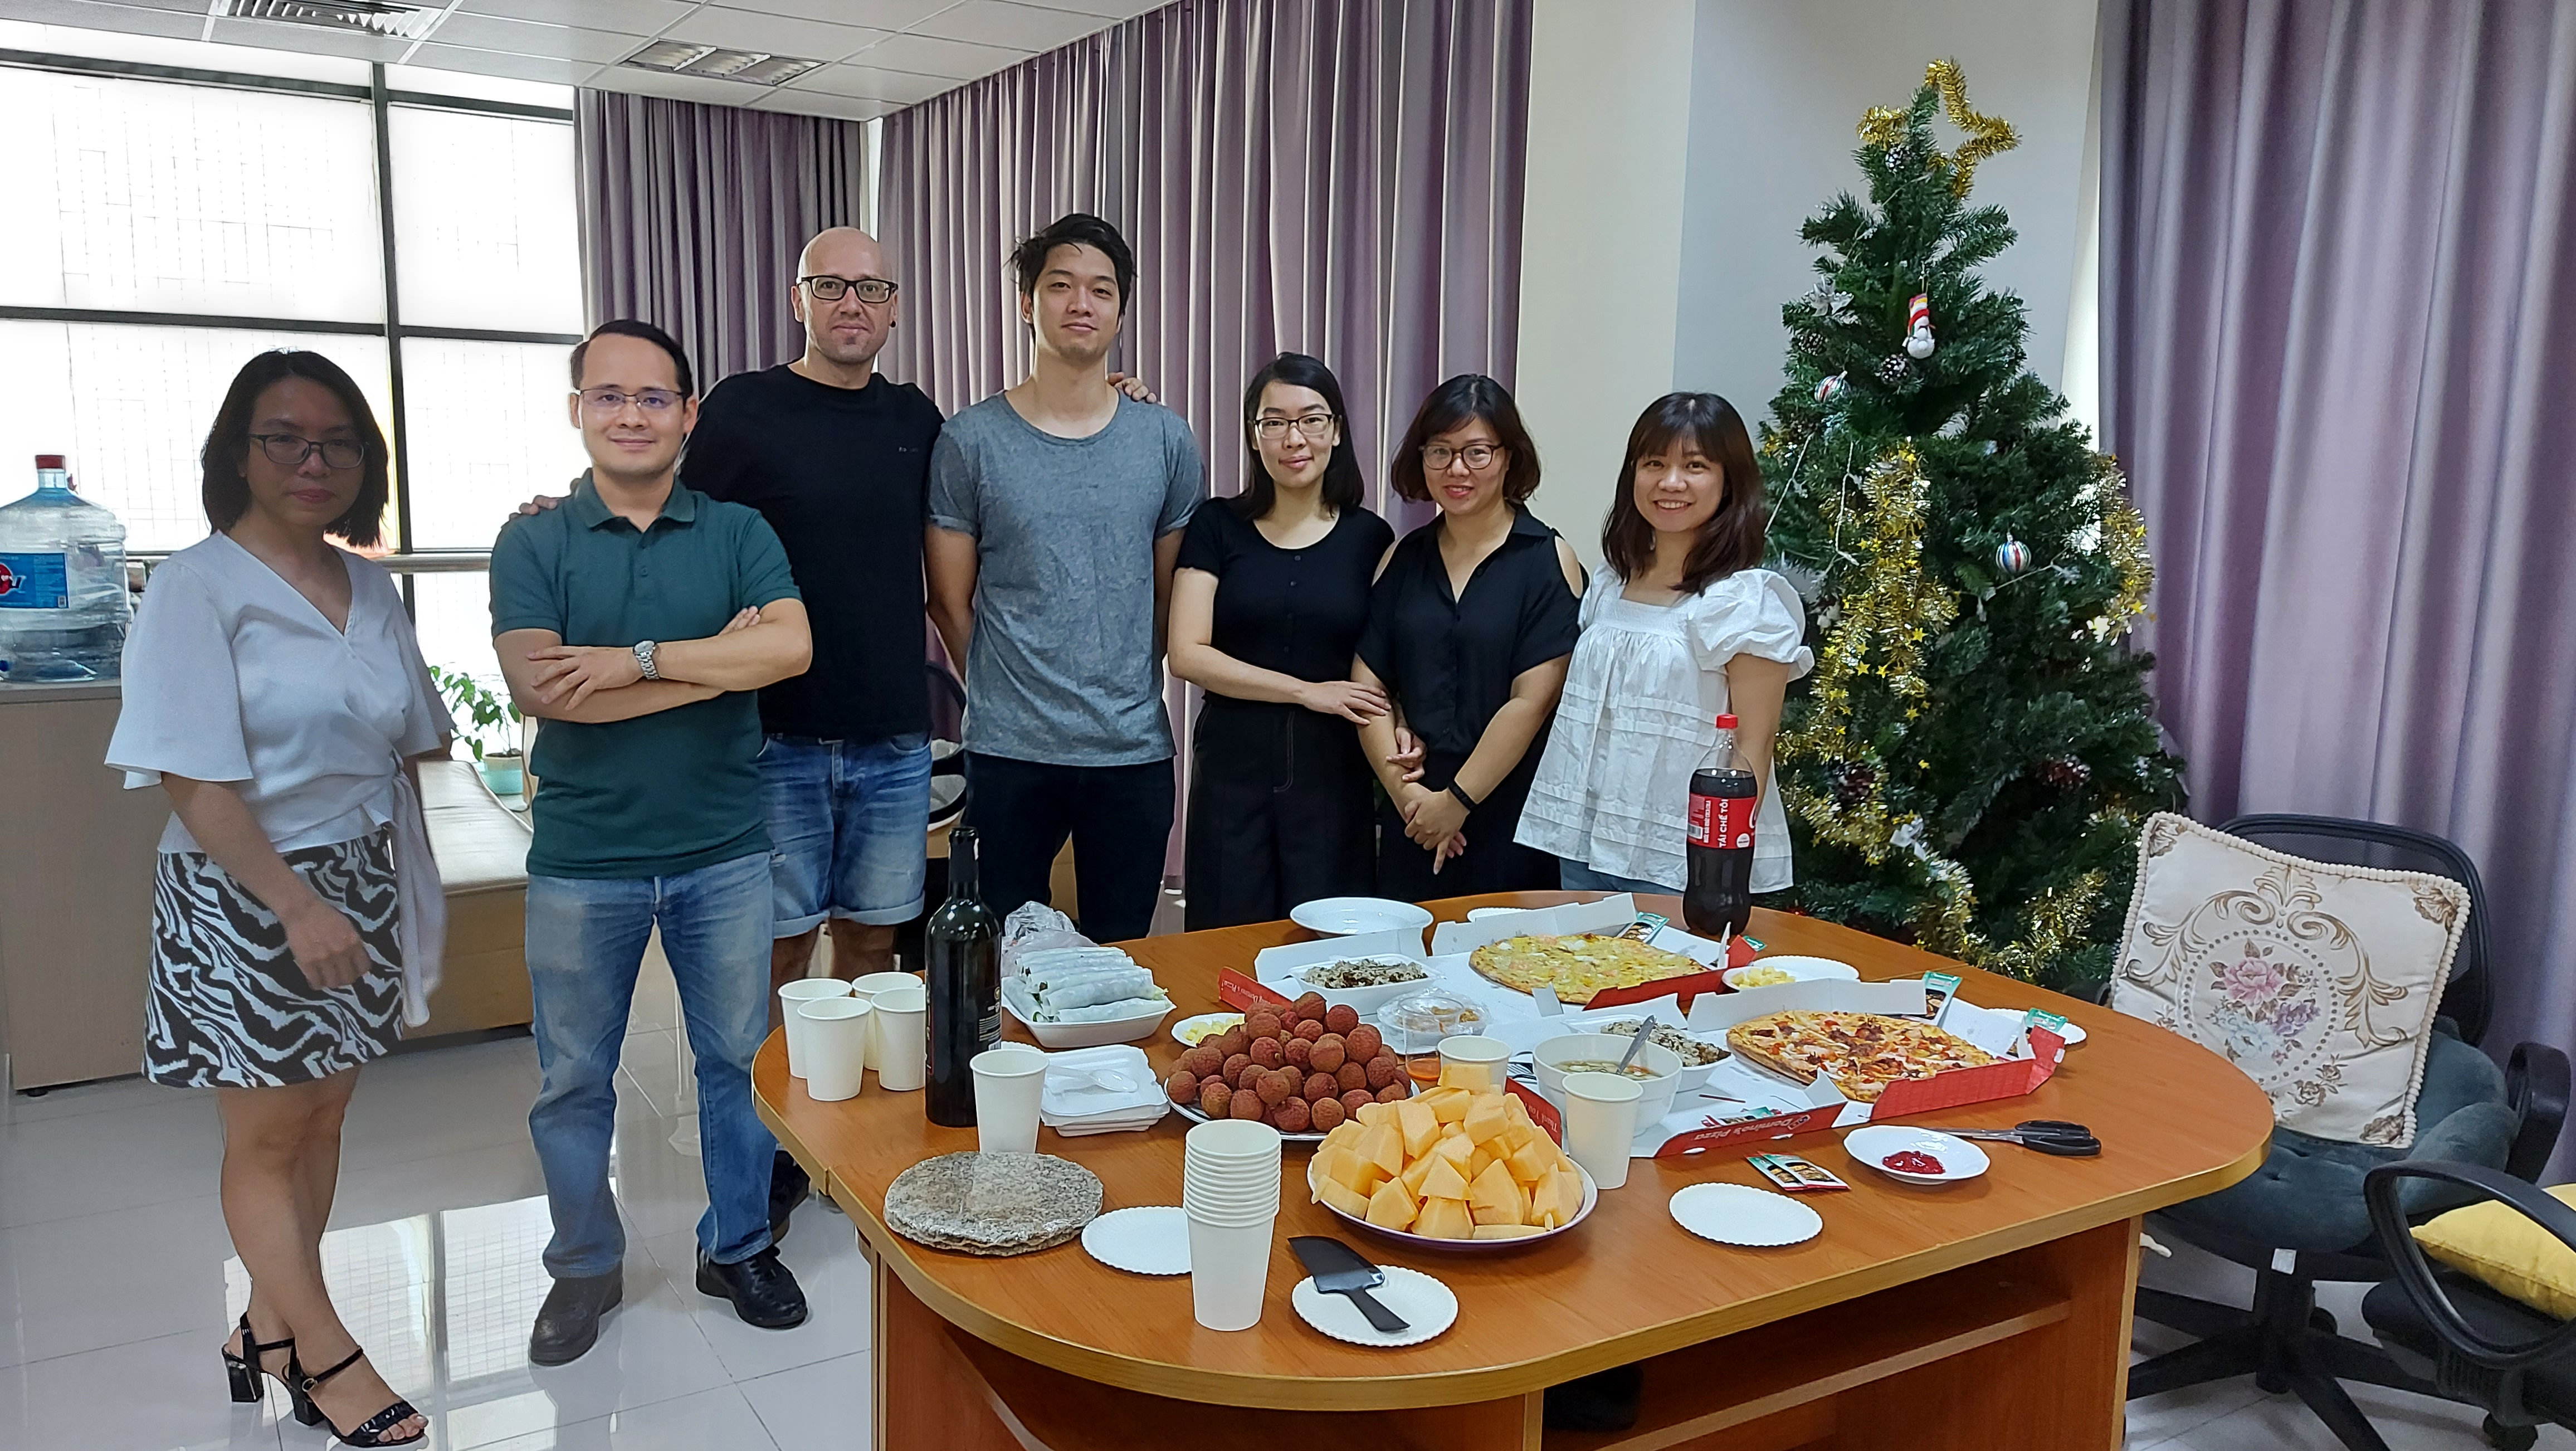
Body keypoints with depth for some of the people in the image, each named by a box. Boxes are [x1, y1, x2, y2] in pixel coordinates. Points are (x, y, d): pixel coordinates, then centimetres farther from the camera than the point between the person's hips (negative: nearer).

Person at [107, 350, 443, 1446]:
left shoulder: (370, 588, 6)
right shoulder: (196, 588, -11)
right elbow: (195, 781, -16)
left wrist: (406, 894, 12)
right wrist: (297, 905, -21)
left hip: (360, 883, 6)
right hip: (245, 897, -6)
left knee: (321, 1119, 13)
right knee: (266, 1138, 6)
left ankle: (268, 1327, 28)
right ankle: (326, 1356, 18)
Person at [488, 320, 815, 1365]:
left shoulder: (737, 534, 2)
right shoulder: (533, 544, 0)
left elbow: (792, 647, -15)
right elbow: (540, 689, -15)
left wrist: (639, 659, -20)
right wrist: (718, 660, -15)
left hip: (724, 854, 1)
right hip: (581, 859, 0)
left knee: (740, 1059, 12)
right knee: (573, 1079, 12)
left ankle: (738, 1247, 31)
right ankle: (585, 1268, 32)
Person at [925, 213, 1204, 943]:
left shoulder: (1166, 440, 4)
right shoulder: (970, 440, -3)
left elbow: (1170, 596, 11)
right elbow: (951, 603, 3)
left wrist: (1127, 693, 10)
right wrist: (1010, 695, 6)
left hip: (1136, 750, 2)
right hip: (1009, 752, -2)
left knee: (1118, 959, 14)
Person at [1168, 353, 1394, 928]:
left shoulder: (1369, 537, 5)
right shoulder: (1217, 526, 2)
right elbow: (1188, 655, -6)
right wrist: (1308, 690, -11)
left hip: (1334, 773, 1)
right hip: (1233, 769, 0)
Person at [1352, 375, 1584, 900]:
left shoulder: (1549, 561, -4)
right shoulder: (1401, 560, 9)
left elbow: (1531, 700, -11)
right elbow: (1368, 684, 4)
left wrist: (1457, 799, -11)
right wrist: (1404, 792, -6)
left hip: (1510, 825, -3)